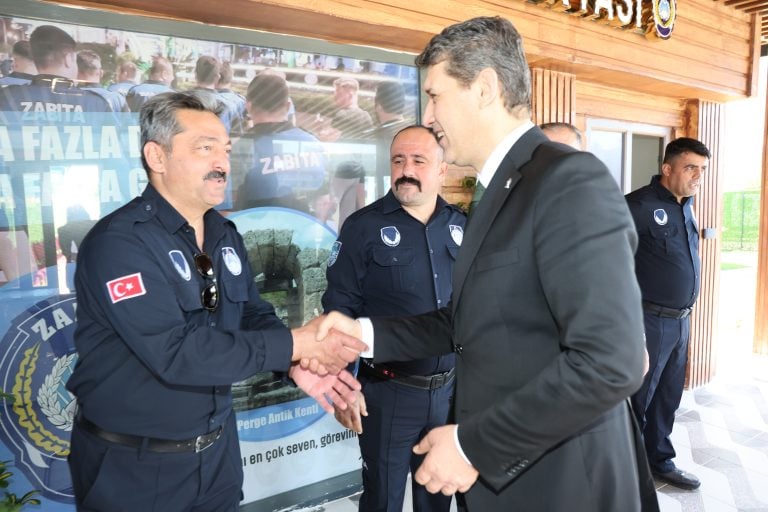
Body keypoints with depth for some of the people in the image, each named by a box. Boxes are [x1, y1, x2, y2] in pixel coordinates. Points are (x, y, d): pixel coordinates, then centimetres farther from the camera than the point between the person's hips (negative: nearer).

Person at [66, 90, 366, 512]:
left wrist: (296, 366, -17)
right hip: (134, 464, -6)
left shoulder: (226, 235, 3)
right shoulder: (119, 241, -22)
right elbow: (176, 353, -30)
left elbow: (254, 315, 3)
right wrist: (296, 343, -26)